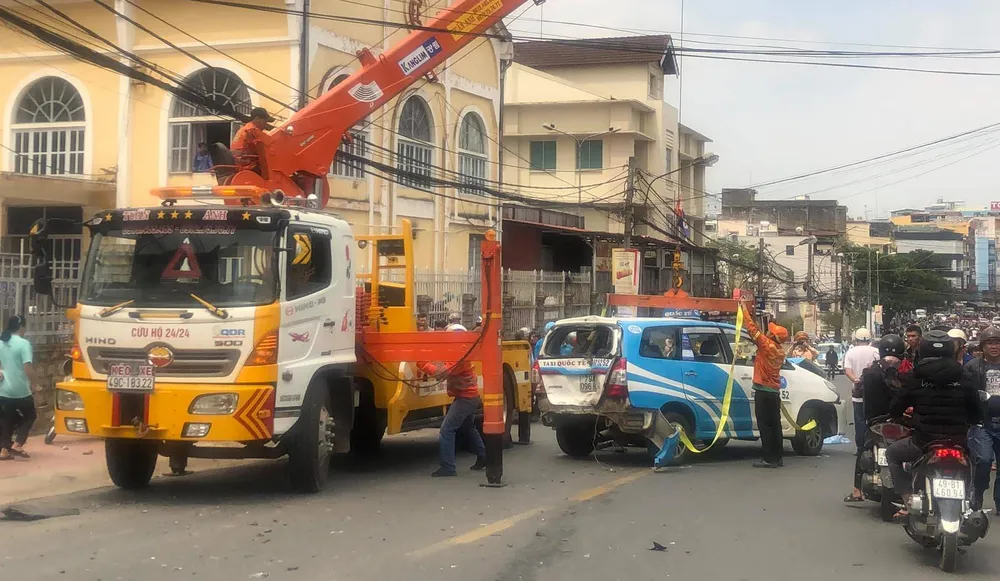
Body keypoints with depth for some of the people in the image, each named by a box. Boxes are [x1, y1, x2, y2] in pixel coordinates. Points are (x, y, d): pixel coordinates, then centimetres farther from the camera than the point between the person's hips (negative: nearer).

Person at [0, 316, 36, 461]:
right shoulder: (23, 343, -13)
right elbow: (27, 368, -19)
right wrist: (34, 382, -7)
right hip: (20, 390, -5)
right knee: (30, 416, 14)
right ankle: (16, 445, 2)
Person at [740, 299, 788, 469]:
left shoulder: (767, 346, -13)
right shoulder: (780, 351, 11)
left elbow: (752, 329, -12)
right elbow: (757, 334, 21)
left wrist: (744, 309, -3)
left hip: (763, 392, -8)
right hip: (774, 392, 8)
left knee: (765, 425, -6)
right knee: (774, 425, 10)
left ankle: (769, 458, -8)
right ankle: (777, 458, 13)